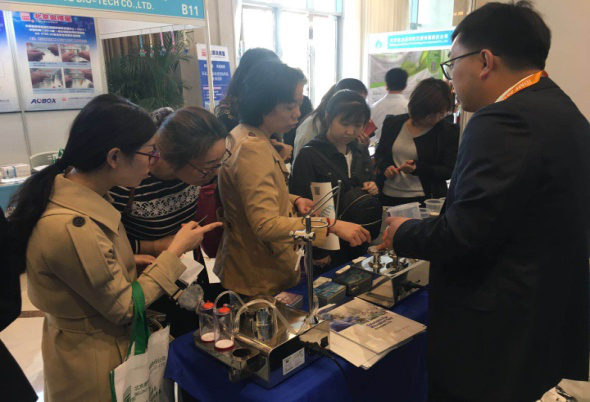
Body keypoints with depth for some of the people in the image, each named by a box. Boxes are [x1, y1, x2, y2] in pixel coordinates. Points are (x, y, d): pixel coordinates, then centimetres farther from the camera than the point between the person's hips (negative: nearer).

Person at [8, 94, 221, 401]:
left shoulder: (78, 192, -7)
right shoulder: (71, 228, -34)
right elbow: (125, 309, -23)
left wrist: (135, 262, -8)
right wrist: (175, 251, -16)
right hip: (95, 365, -8)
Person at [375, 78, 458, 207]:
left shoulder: (448, 132, -5)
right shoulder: (393, 123, 2)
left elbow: (448, 171, -6)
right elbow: (379, 153, 14)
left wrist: (417, 168, -22)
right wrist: (384, 167, -9)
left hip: (424, 200, -2)